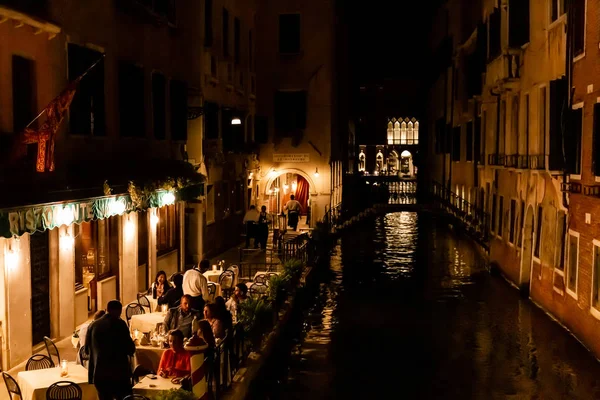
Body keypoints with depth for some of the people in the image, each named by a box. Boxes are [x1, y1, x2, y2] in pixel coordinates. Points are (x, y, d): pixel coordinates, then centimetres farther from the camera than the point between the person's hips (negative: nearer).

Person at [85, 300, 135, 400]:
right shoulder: (119, 324, -8)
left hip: (99, 373, 4)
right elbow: (130, 349, -10)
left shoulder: (93, 325, 5)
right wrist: (131, 350, 12)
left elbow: (87, 349, 14)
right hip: (119, 372, -4)